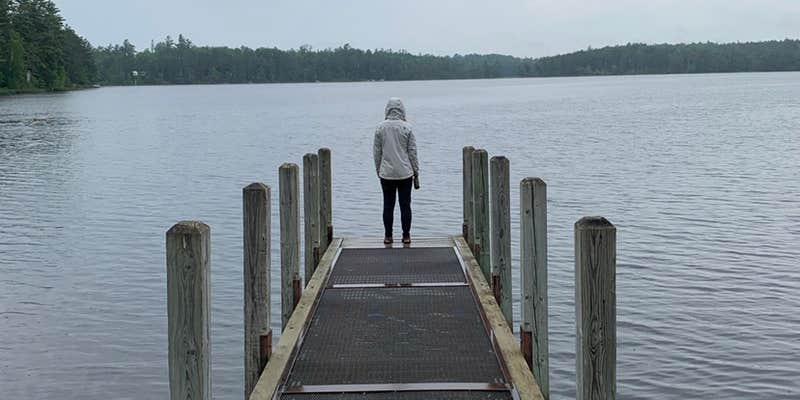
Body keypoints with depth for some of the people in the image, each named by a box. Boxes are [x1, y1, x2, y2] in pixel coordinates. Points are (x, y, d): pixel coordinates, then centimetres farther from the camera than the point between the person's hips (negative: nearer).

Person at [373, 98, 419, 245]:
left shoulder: (380, 128, -2)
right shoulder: (406, 128, -6)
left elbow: (376, 152, 3)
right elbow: (412, 151, -2)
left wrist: (378, 170, 14)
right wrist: (416, 172, 6)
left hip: (386, 173, 1)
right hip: (405, 173, -1)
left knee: (388, 205, 7)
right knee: (405, 205, 5)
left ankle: (388, 236, 10)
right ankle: (406, 236, 8)